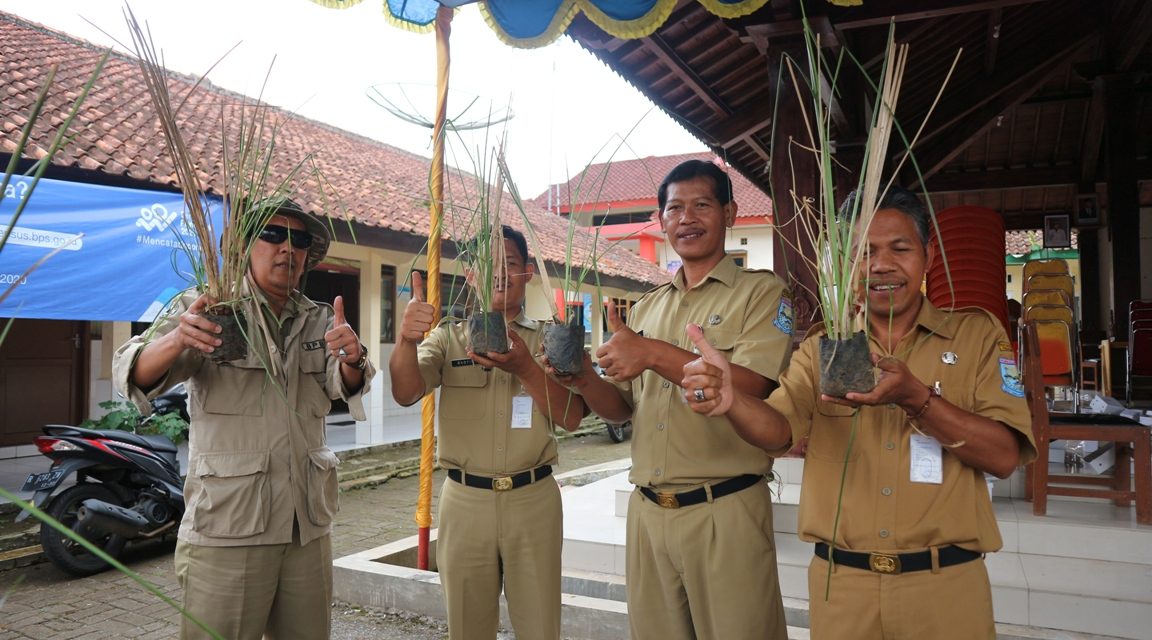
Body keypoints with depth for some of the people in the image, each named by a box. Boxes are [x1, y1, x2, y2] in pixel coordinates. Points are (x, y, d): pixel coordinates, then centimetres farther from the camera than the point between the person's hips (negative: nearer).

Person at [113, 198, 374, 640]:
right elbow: (134, 374, -14)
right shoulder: (208, 310, -3)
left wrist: (351, 360, -28)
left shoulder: (320, 321, 10)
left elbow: (346, 386, -4)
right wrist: (177, 340, -36)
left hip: (308, 529, 4)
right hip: (226, 532, -4)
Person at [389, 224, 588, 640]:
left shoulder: (548, 340, 5)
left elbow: (572, 417, -5)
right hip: (464, 500, 0)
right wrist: (407, 338, -32)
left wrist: (526, 368, -21)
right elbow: (405, 394, -12)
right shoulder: (447, 336, 4)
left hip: (534, 499, 0)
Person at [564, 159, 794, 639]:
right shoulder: (645, 308, 14)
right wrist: (584, 380, -5)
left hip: (726, 511, -5)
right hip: (646, 511, 5)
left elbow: (749, 387, -18)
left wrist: (654, 354, -21)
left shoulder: (762, 293, -3)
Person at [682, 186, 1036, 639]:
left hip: (945, 585, -1)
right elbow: (778, 431, -11)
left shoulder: (977, 333, 0)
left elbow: (1003, 456, -9)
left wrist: (914, 397, -25)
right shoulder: (820, 348, 4)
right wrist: (730, 398, -33)